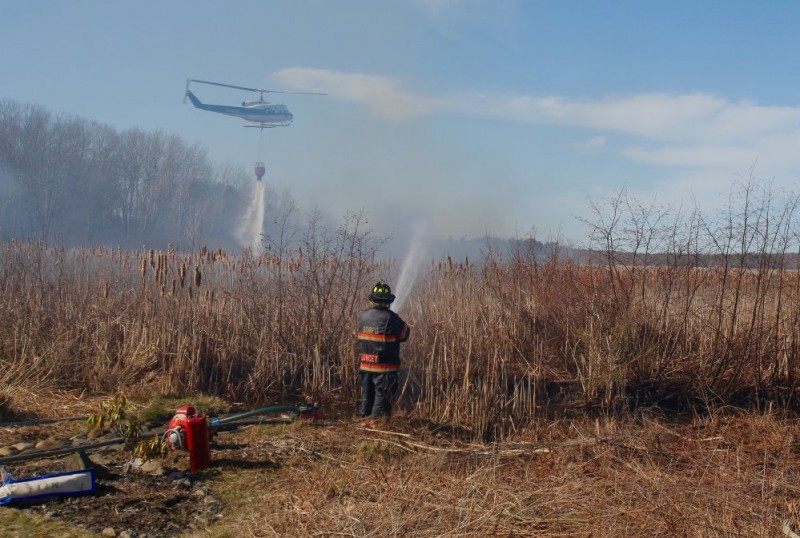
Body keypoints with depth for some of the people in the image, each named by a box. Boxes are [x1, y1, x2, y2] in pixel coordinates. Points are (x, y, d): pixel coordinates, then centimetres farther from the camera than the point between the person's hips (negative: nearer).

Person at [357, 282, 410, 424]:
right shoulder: (390, 318, -16)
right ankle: (376, 420, 3)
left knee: (367, 395, 18)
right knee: (382, 395, 4)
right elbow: (405, 334, -4)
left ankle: (365, 417, 25)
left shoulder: (364, 316, 1)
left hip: (365, 365, 5)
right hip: (385, 366, -5)